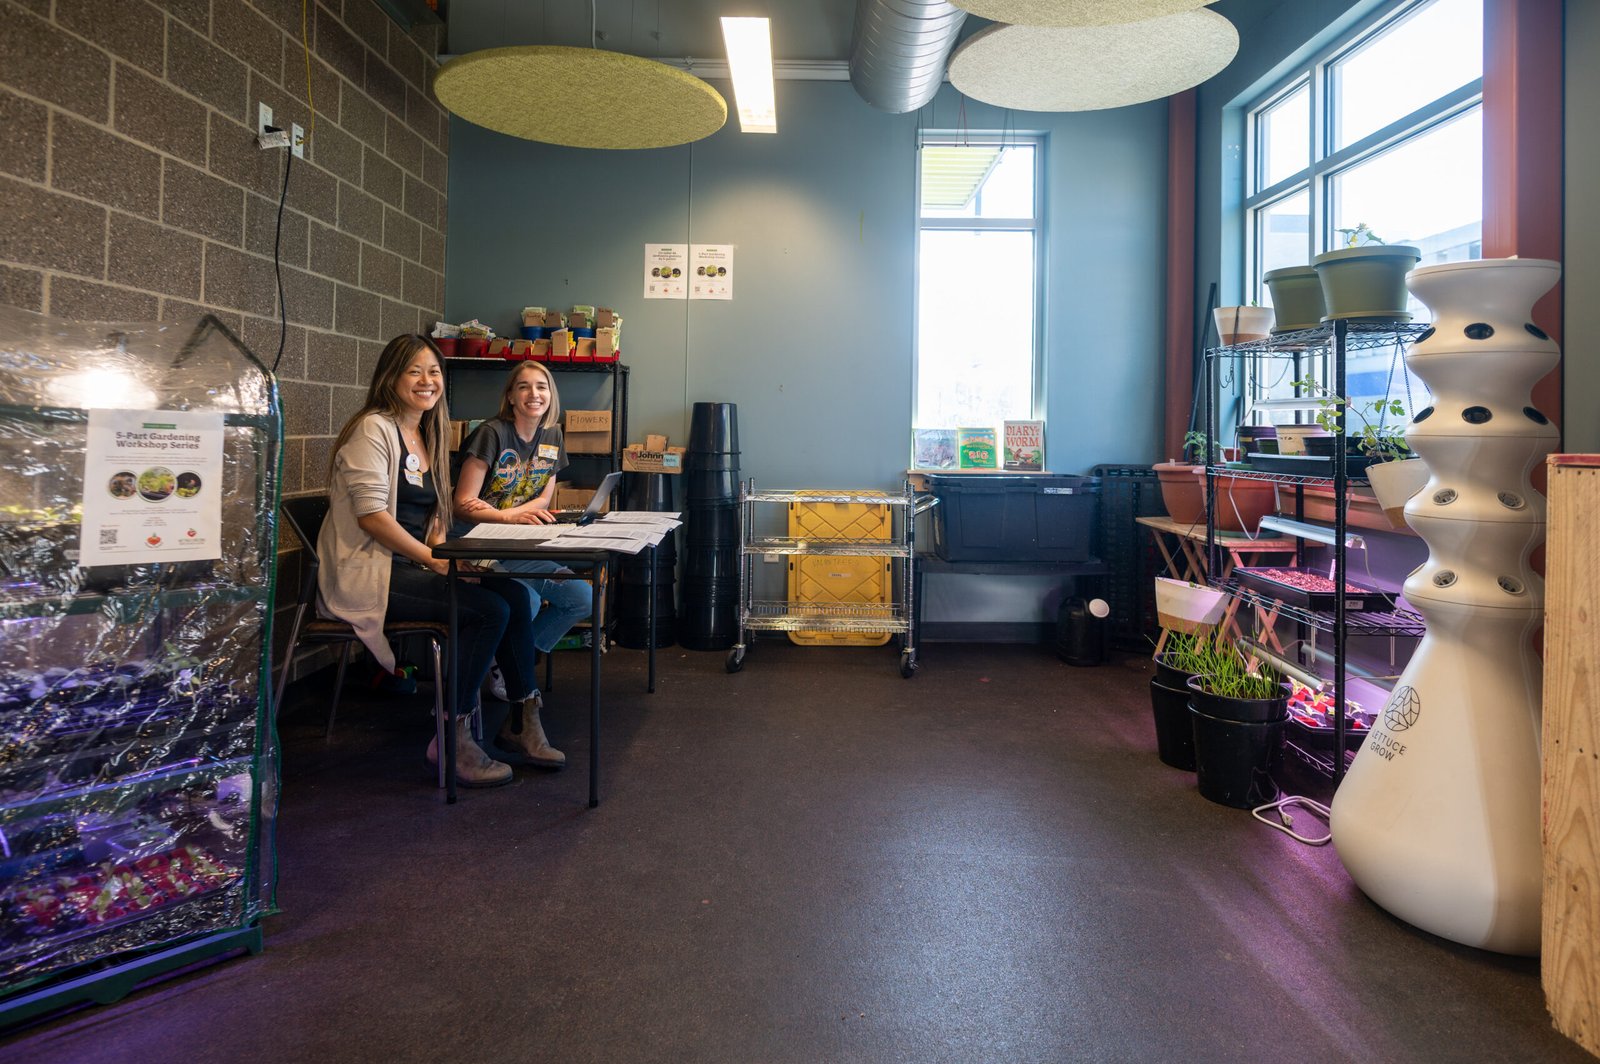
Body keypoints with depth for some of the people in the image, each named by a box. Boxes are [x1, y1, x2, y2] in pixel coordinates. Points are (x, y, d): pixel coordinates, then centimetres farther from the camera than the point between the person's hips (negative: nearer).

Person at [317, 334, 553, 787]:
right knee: (490, 610, -23)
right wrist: (435, 561, -18)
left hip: (411, 565, 8)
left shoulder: (427, 436, 18)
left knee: (514, 595, -13)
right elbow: (371, 515, -17)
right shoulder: (373, 429, -9)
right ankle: (450, 741, -13)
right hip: (365, 573, -8)